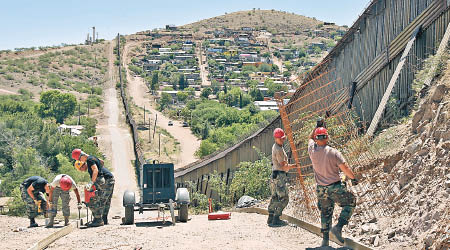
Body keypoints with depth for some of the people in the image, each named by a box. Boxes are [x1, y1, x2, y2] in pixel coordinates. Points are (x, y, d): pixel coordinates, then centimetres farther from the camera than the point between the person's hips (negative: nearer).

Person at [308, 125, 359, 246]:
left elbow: (310, 138, 19)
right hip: (335, 187, -4)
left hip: (321, 189, 4)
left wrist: (317, 126, 25)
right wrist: (353, 178, 3)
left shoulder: (312, 150, -4)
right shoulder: (334, 152, -14)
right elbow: (345, 168, -13)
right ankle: (338, 227, -3)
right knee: (350, 203, 13)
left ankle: (325, 240, 16)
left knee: (325, 213, 16)